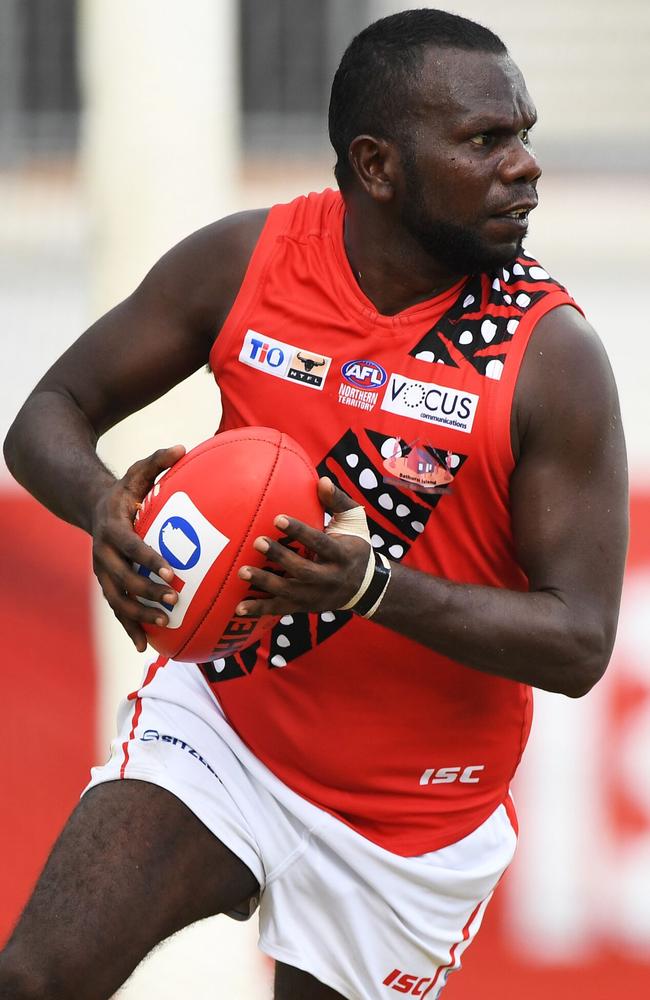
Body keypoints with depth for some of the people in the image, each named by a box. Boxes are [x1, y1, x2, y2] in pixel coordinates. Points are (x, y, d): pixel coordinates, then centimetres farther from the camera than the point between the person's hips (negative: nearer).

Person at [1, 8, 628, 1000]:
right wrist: (101, 503, -26)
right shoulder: (241, 264, -10)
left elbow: (580, 644, -18)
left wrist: (373, 585, -34)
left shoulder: (551, 357, -18)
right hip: (219, 707, 1)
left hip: (412, 816, -1)